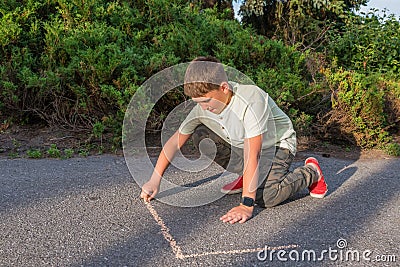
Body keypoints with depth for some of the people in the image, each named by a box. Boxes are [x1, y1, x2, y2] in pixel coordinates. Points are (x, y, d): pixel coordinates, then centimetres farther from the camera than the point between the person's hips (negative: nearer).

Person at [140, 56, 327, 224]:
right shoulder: (203, 107, -18)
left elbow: (252, 156, -39)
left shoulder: (251, 101, -37)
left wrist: (246, 205, -39)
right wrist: (154, 181, -11)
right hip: (241, 145, 6)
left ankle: (310, 172, 3)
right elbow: (175, 142, -9)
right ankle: (243, 177, 5)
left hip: (276, 144, -6)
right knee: (200, 135, -12)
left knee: (265, 197, -28)